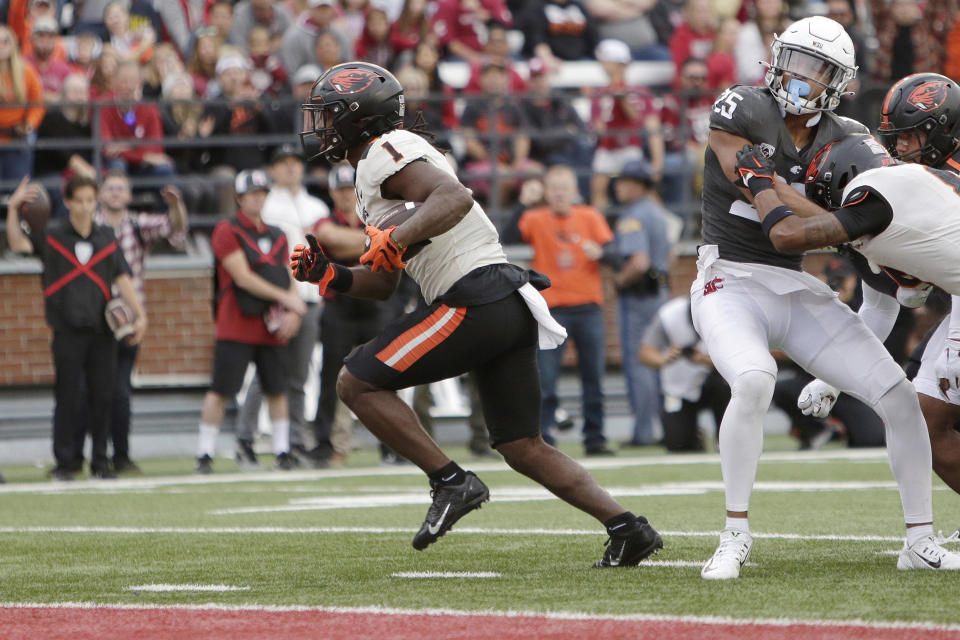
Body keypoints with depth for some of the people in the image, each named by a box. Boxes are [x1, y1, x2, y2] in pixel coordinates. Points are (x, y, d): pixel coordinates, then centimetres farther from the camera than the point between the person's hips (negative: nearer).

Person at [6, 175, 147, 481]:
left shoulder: (106, 238, 12)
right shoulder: (52, 234, 4)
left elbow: (122, 279, 9)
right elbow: (18, 244, -10)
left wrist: (139, 314, -1)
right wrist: (13, 209, -20)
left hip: (102, 330, 3)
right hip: (68, 331, -3)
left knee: (103, 396, 3)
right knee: (67, 398, -3)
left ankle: (100, 461, 11)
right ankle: (63, 462, 4)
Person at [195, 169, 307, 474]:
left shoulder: (277, 236, 16)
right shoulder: (227, 232, -4)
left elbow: (288, 279, 16)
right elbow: (243, 278, -12)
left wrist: (293, 313, -5)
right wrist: (287, 299, -13)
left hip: (270, 328, 6)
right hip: (236, 325, -5)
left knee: (276, 390, 5)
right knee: (221, 389, -7)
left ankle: (282, 451, 14)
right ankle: (205, 454, -3)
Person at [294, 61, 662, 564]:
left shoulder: (385, 153, -5)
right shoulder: (375, 173, 26)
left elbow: (455, 198, -24)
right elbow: (384, 285, 28)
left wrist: (395, 240, -32)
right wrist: (330, 276, 14)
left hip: (474, 302, -10)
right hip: (512, 304, 10)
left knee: (357, 383, -6)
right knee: (523, 448, 11)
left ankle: (451, 482, -8)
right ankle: (627, 529, 4)